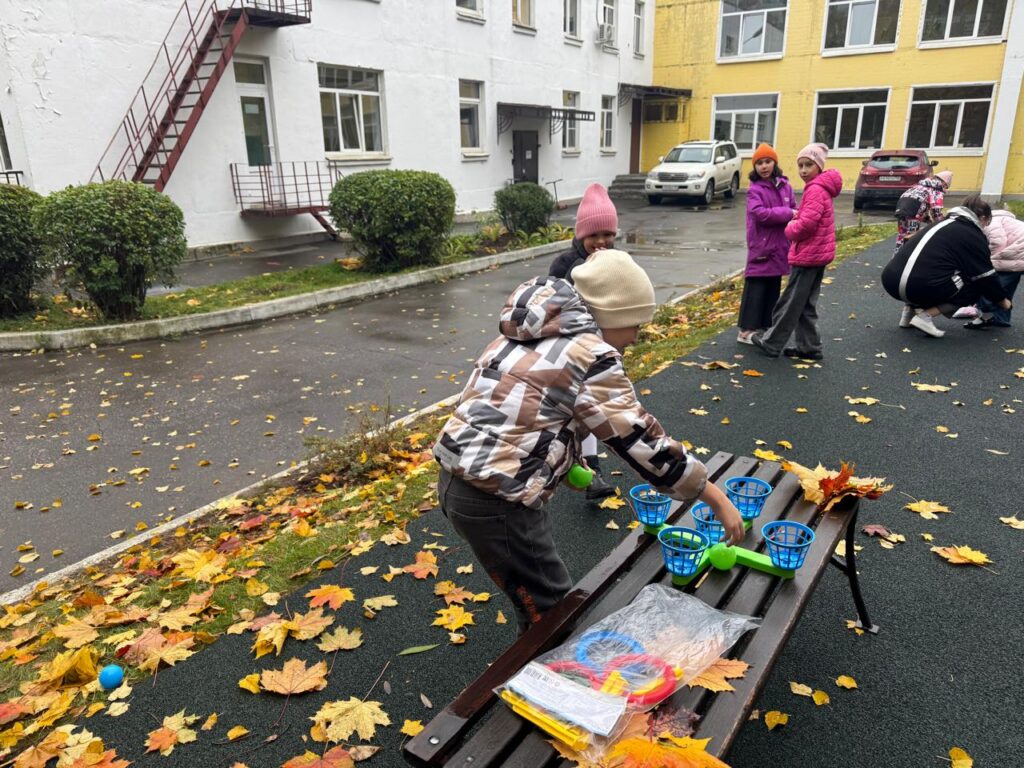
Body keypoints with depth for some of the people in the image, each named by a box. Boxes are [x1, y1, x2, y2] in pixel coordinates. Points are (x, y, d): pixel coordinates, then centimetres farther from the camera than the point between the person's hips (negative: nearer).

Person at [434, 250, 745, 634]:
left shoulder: (530, 332, 13)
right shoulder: (591, 356, -13)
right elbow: (643, 441, -11)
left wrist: (564, 464, 15)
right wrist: (719, 501, -2)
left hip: (458, 477, 9)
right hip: (493, 500, -9)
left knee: (538, 604, 23)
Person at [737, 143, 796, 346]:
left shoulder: (784, 186, 9)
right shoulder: (754, 189, -8)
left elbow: (794, 210, 12)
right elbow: (760, 213, -21)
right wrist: (787, 214, -16)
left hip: (779, 247, 6)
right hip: (761, 247, -6)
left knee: (773, 290, 11)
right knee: (755, 289, -4)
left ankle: (764, 328, 20)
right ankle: (746, 330, 1)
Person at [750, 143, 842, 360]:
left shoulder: (815, 190, -17)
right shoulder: (820, 187, 16)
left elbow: (807, 223, -24)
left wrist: (790, 229, -7)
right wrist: (796, 220, 5)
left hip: (807, 255, -10)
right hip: (817, 254, 10)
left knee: (790, 303, -1)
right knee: (806, 305, 14)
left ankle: (771, 343, 8)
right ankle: (809, 346, 19)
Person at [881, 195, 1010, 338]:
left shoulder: (942, 224, 28)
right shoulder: (974, 236, 8)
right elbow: (985, 277, 12)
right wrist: (1002, 300, 29)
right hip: (921, 286, -7)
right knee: (975, 287, 16)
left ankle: (910, 309, 17)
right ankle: (926, 315, -1)